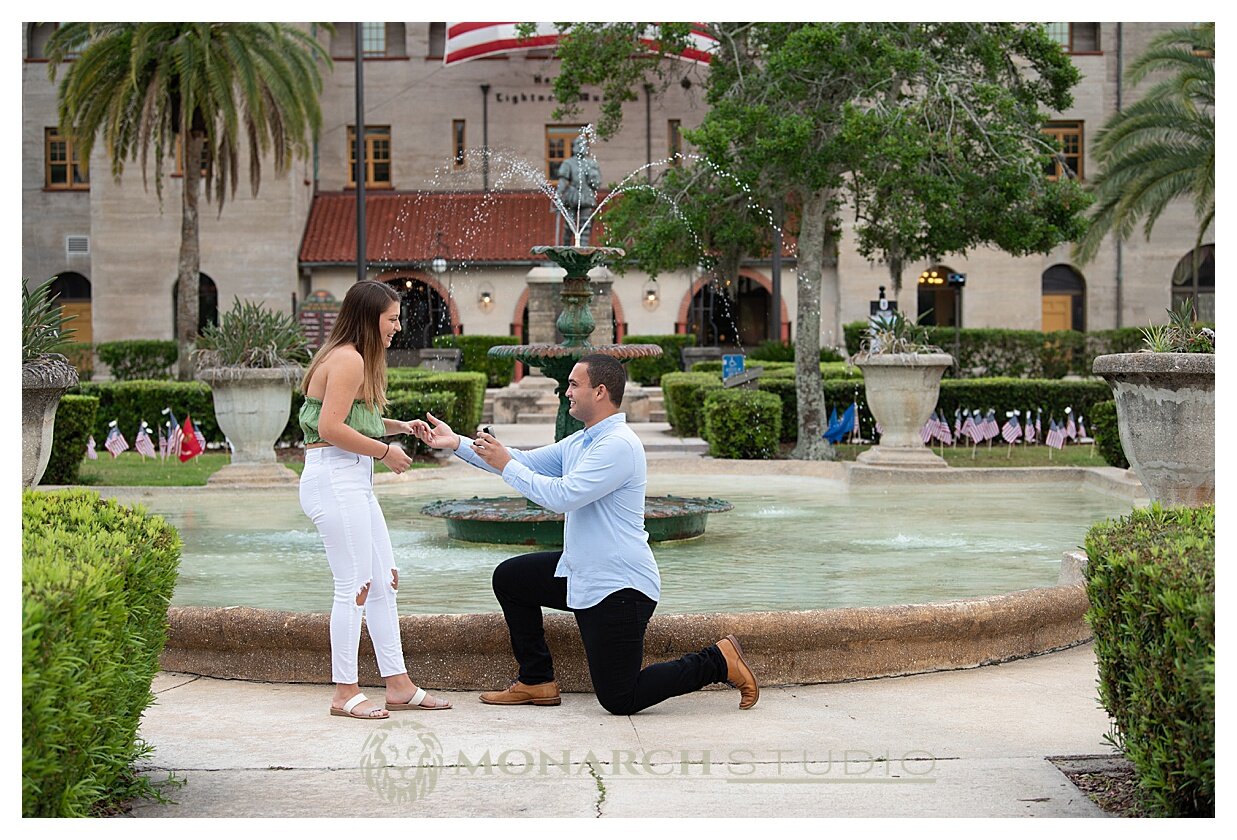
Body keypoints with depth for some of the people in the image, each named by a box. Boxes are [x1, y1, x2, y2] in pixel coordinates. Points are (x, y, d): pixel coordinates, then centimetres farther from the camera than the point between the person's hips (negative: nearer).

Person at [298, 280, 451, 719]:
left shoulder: (354, 359, 18)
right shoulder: (348, 360, -14)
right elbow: (331, 428, -22)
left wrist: (400, 427, 11)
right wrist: (385, 451, -13)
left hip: (354, 483, 11)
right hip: (335, 480, -11)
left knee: (384, 581, 12)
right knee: (354, 586, -5)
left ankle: (398, 685, 18)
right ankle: (345, 693, 4)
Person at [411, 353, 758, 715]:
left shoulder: (619, 445, -21)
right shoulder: (579, 443, 10)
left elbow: (561, 496, -26)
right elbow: (526, 462, 14)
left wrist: (505, 464, -15)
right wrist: (456, 443, 10)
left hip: (618, 587, -10)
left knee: (620, 701, -7)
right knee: (509, 578, 16)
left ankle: (719, 661, 7)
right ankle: (536, 682, 23)